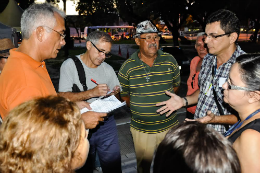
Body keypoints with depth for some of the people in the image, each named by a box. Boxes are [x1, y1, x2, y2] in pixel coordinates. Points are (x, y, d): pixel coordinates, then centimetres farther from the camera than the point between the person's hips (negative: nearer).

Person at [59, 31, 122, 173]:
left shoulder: (108, 69, 7)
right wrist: (91, 93, -26)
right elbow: (63, 97, -15)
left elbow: (117, 89, 17)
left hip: (106, 124, 3)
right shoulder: (70, 65, -6)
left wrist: (115, 92, -7)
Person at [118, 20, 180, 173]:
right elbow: (123, 94, 3)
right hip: (141, 128, -1)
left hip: (169, 125, 2)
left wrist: (162, 99, 2)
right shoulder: (128, 67, -8)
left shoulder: (170, 61, -3)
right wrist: (138, 107, -6)